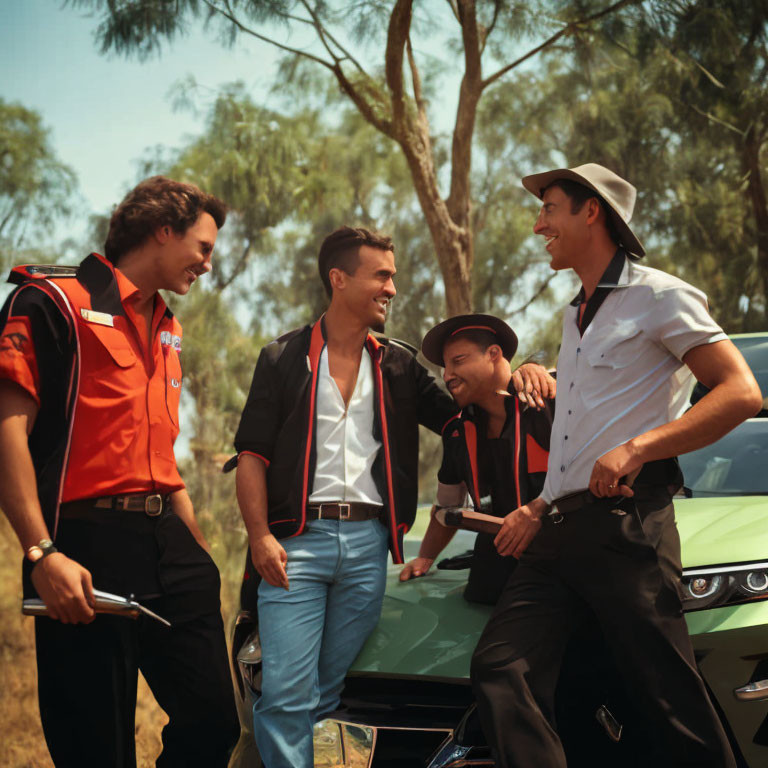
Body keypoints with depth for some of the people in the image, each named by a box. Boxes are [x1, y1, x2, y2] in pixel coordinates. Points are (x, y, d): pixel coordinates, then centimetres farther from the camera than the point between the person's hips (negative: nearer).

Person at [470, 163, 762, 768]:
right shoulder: (576, 315, 26)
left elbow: (741, 394, -11)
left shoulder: (658, 297, 0)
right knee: (500, 670, -8)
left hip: (625, 526, -8)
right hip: (559, 531, 8)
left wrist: (638, 448, -19)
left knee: (669, 697, -9)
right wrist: (539, 509, 16)